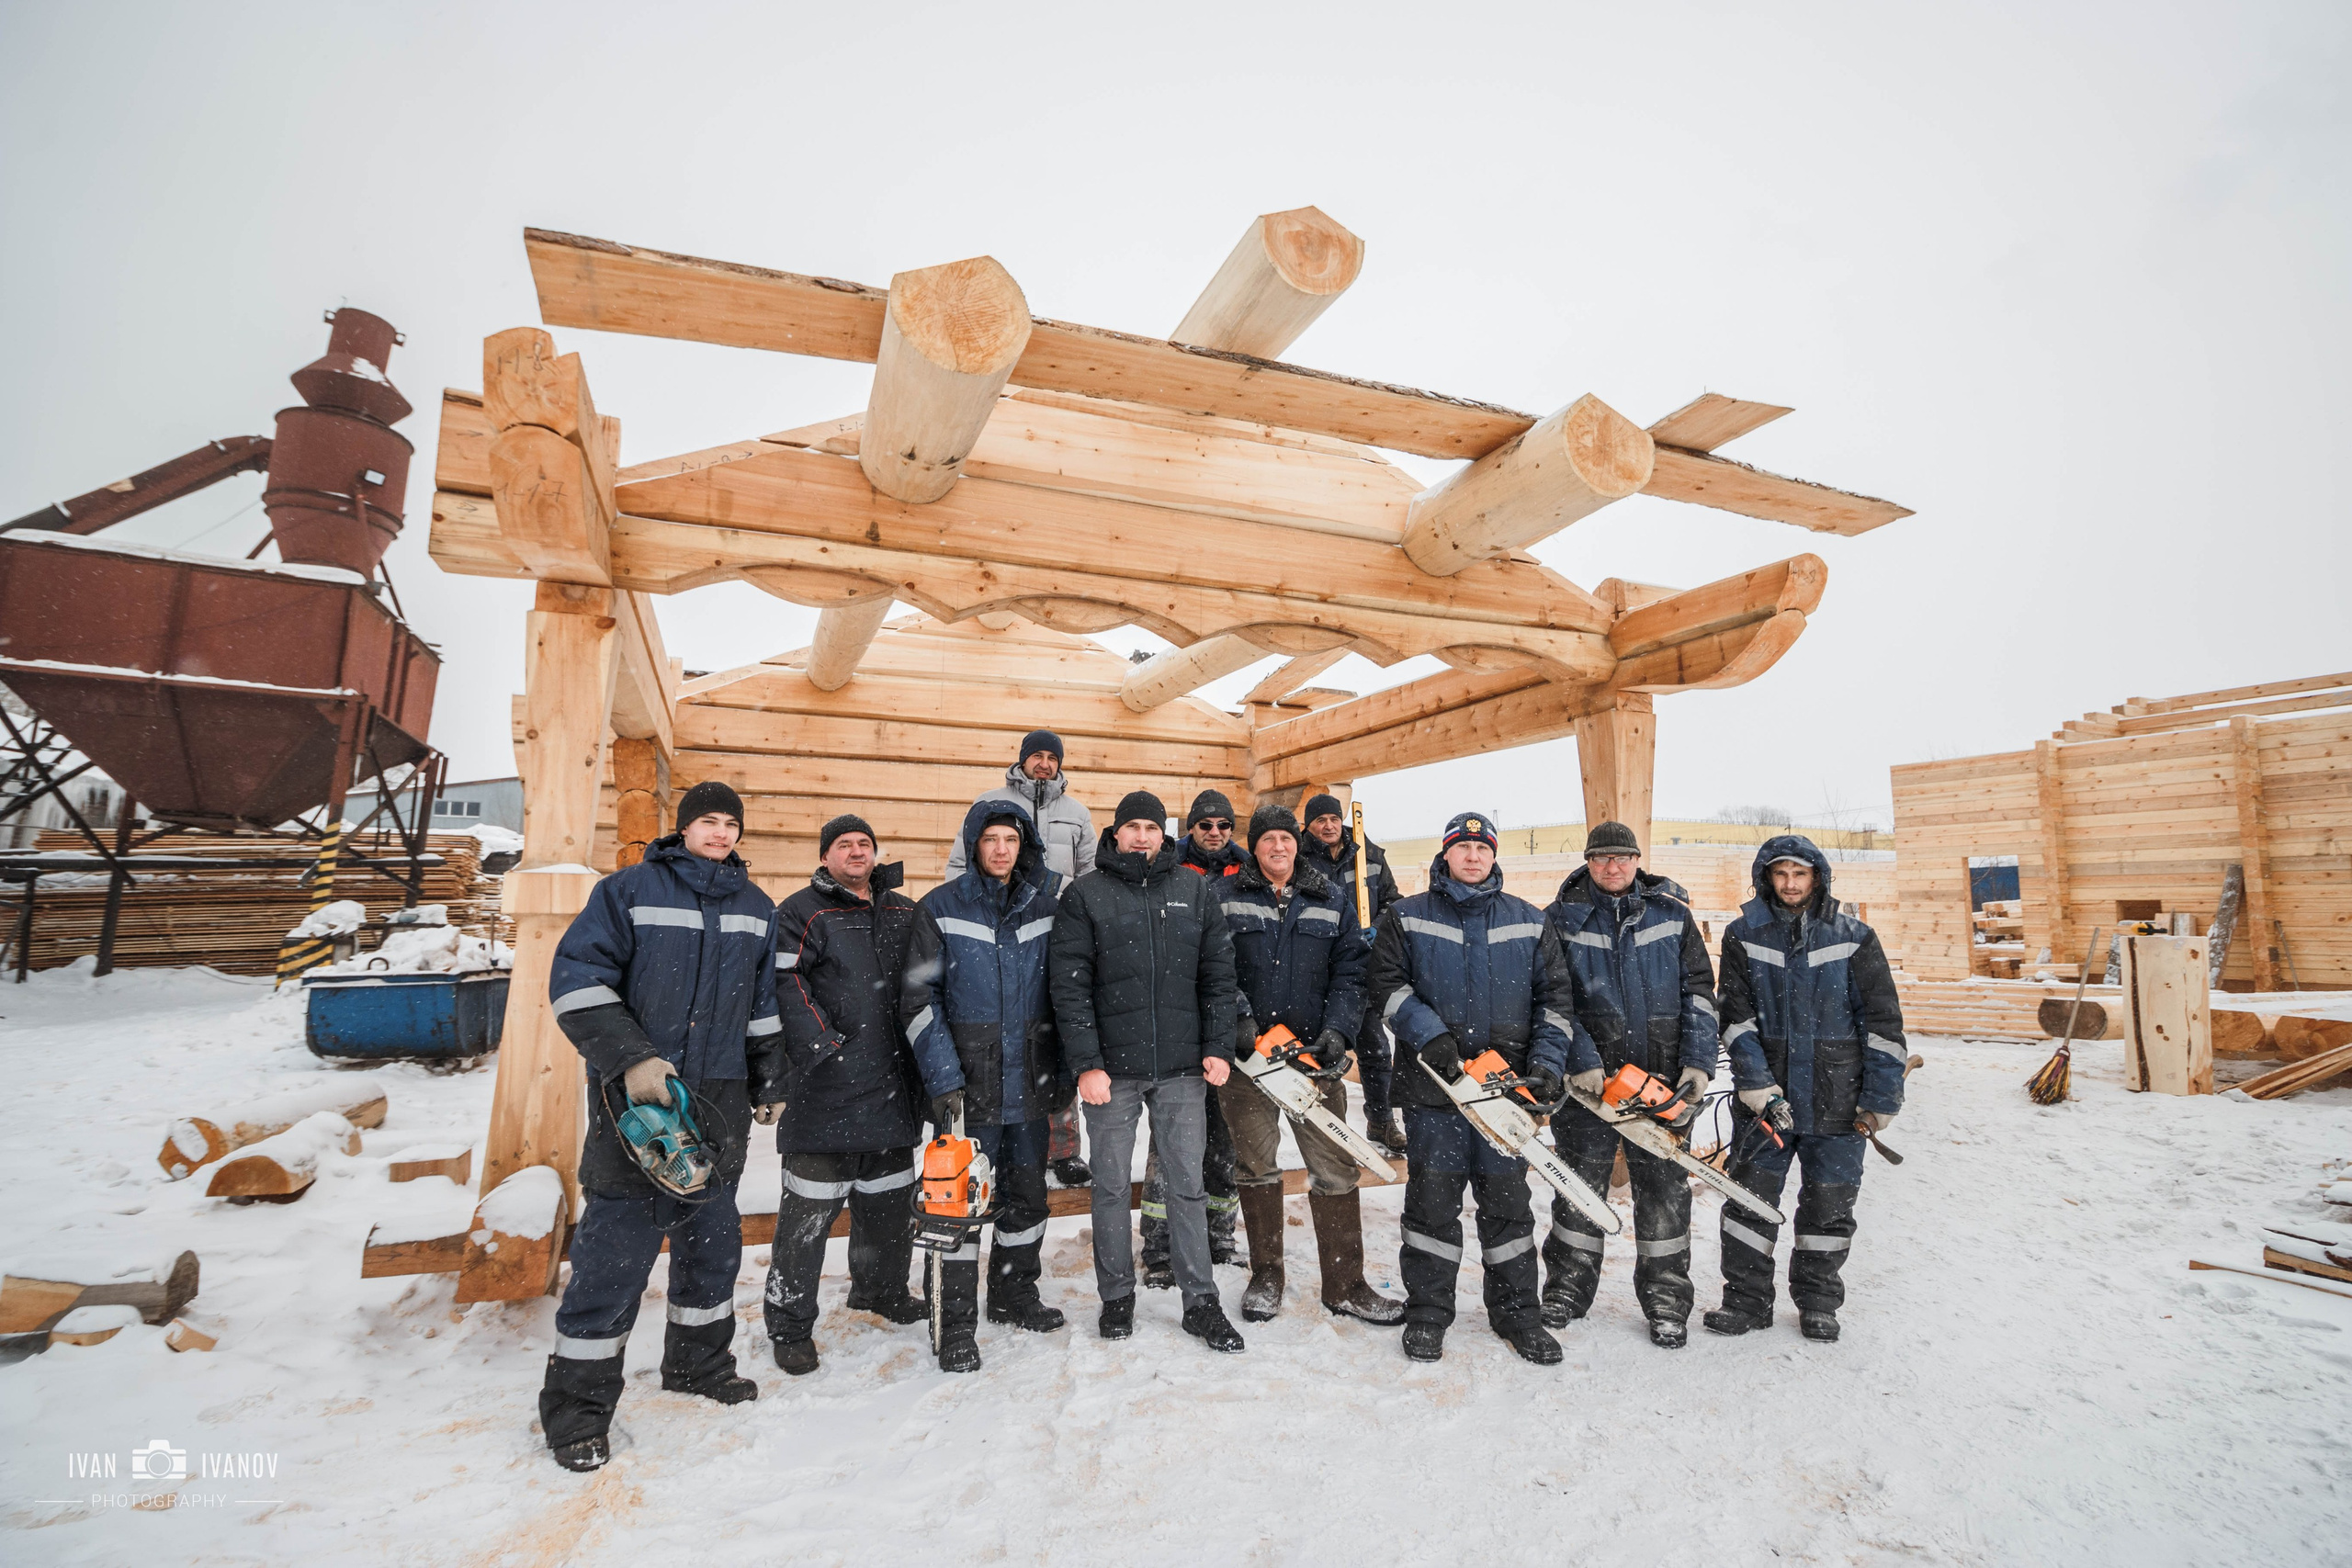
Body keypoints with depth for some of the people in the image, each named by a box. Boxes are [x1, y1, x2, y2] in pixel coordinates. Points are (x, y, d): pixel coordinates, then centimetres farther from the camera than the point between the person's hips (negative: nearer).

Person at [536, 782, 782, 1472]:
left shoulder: (755, 908, 11)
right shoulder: (629, 890, -5)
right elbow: (576, 978, -10)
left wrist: (767, 1080, 16)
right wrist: (631, 1058, -19)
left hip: (720, 1103, 5)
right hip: (637, 1098, -5)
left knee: (713, 1238, 15)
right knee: (617, 1249, -2)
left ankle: (700, 1362, 35)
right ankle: (576, 1405, 15)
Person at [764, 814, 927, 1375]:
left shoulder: (904, 913, 15)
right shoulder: (801, 913, -3)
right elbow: (786, 985, -13)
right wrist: (822, 1049, -21)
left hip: (893, 1086, 6)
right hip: (828, 1089, -6)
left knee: (889, 1197, 18)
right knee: (809, 1208, -1)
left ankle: (881, 1288, 38)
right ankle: (790, 1324, 14)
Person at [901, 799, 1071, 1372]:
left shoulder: (1047, 905, 4)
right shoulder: (940, 910, -5)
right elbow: (919, 1000, -8)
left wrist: (1062, 1067, 7)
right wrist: (944, 1080, -15)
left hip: (1030, 1085, 4)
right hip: (968, 1087, -3)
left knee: (1027, 1195, 15)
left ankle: (1015, 1294, 35)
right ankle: (957, 1324, 16)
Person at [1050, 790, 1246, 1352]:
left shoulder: (1196, 892, 7)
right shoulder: (1085, 895, 0)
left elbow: (1218, 974, 7)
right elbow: (1071, 985, -5)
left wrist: (1218, 1048, -1)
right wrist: (1086, 1064, -12)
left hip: (1182, 1069, 2)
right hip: (1111, 1068, -1)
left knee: (1187, 1184, 8)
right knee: (1112, 1186, 9)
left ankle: (1200, 1301, 20)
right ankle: (1117, 1297, 25)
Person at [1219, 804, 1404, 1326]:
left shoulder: (1331, 903, 8)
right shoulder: (1227, 899, 4)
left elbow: (1350, 972, 4)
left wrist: (1337, 1030, -9)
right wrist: (1238, 1017, -16)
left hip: (1315, 1051, 1)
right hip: (1247, 1051, -1)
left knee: (1335, 1169, 2)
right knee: (1256, 1165, 9)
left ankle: (1345, 1286, 15)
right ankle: (1265, 1277, 26)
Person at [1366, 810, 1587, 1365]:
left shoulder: (1528, 922, 10)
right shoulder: (1407, 919, 4)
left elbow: (1554, 996, 10)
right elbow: (1387, 984, -1)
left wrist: (1548, 1062, -1)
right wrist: (1431, 1035, -13)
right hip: (1433, 1084, -1)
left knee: (1507, 1199, 11)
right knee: (1433, 1200, 5)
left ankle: (1516, 1311, 26)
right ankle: (1427, 1313, 19)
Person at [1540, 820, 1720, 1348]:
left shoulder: (1673, 914, 6)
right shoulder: (1563, 920, 1)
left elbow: (1698, 992, 5)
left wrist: (1698, 1063, -4)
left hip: (1663, 1079, 1)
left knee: (1664, 1188, 9)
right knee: (1580, 1185, 9)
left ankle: (1666, 1301, 23)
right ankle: (1567, 1288, 24)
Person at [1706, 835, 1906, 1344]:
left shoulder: (1854, 937, 0)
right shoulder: (1744, 935, 1)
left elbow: (1882, 1020, 0)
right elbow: (1736, 1015, -2)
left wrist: (1881, 1098, -3)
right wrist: (1755, 1082, -13)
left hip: (1837, 1098, 0)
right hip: (1766, 1093, 0)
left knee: (1830, 1203, 10)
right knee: (1751, 1196, 3)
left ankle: (1817, 1301, 28)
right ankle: (1746, 1299, 17)